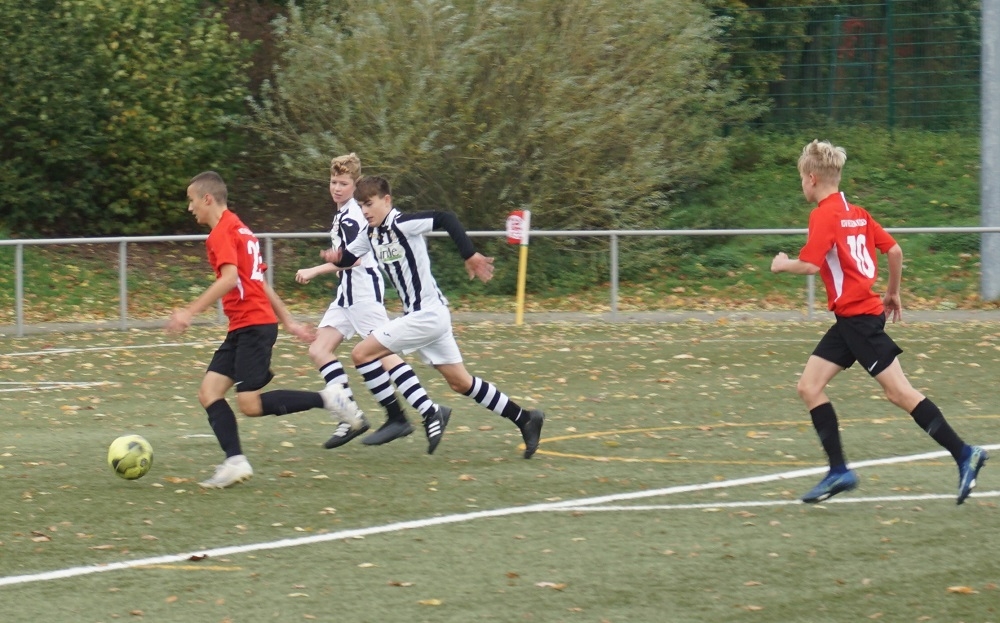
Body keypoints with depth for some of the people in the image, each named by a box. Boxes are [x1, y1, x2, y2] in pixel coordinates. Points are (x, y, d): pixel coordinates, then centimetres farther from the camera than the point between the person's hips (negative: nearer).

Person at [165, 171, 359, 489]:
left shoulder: (222, 232, -10)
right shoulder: (239, 230, 22)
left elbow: (230, 278, -24)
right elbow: (260, 281, 24)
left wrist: (190, 311, -26)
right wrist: (288, 321, 26)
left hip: (252, 326, -10)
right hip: (243, 328, 10)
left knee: (250, 404, -13)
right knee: (209, 392, 0)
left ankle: (326, 399, -5)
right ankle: (235, 462, -9)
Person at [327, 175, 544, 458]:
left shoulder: (402, 224, -16)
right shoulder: (372, 234, 10)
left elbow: (446, 219, -23)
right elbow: (347, 257, 16)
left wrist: (470, 255, -26)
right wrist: (336, 258, -7)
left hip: (427, 315, -10)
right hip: (423, 316, 10)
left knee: (362, 353, -9)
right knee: (460, 382, 15)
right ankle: (525, 419, 19)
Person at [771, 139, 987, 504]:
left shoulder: (824, 215, -13)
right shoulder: (855, 212, 13)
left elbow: (810, 265, -22)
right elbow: (894, 250, 15)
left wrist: (782, 265, -3)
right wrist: (893, 293, 26)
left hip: (858, 317, -10)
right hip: (850, 319, 10)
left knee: (899, 393, -8)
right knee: (809, 386, 7)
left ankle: (963, 454, -8)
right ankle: (839, 472, 4)